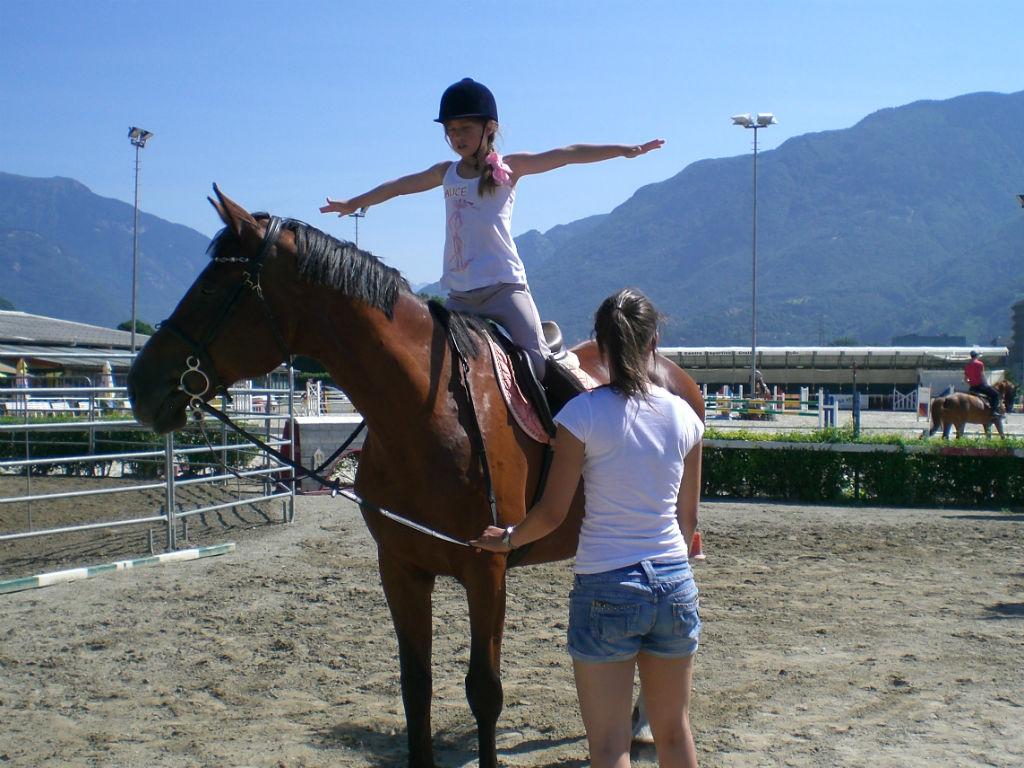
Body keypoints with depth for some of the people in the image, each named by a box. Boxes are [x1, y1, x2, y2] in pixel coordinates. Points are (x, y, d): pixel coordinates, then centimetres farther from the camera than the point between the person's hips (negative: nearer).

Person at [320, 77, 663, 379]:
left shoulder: (508, 168, 1)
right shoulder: (446, 173, 13)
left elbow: (567, 154, -6)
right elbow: (398, 186, 28)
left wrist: (624, 149, -13)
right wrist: (353, 203, 41)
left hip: (504, 287, -5)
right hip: (459, 295, 5)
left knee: (540, 363, -17)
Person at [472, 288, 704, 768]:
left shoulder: (583, 413, -12)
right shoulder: (684, 415, 0)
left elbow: (553, 512, -9)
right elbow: (688, 517, 8)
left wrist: (509, 539, 11)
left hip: (604, 588, -4)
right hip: (675, 584, 5)